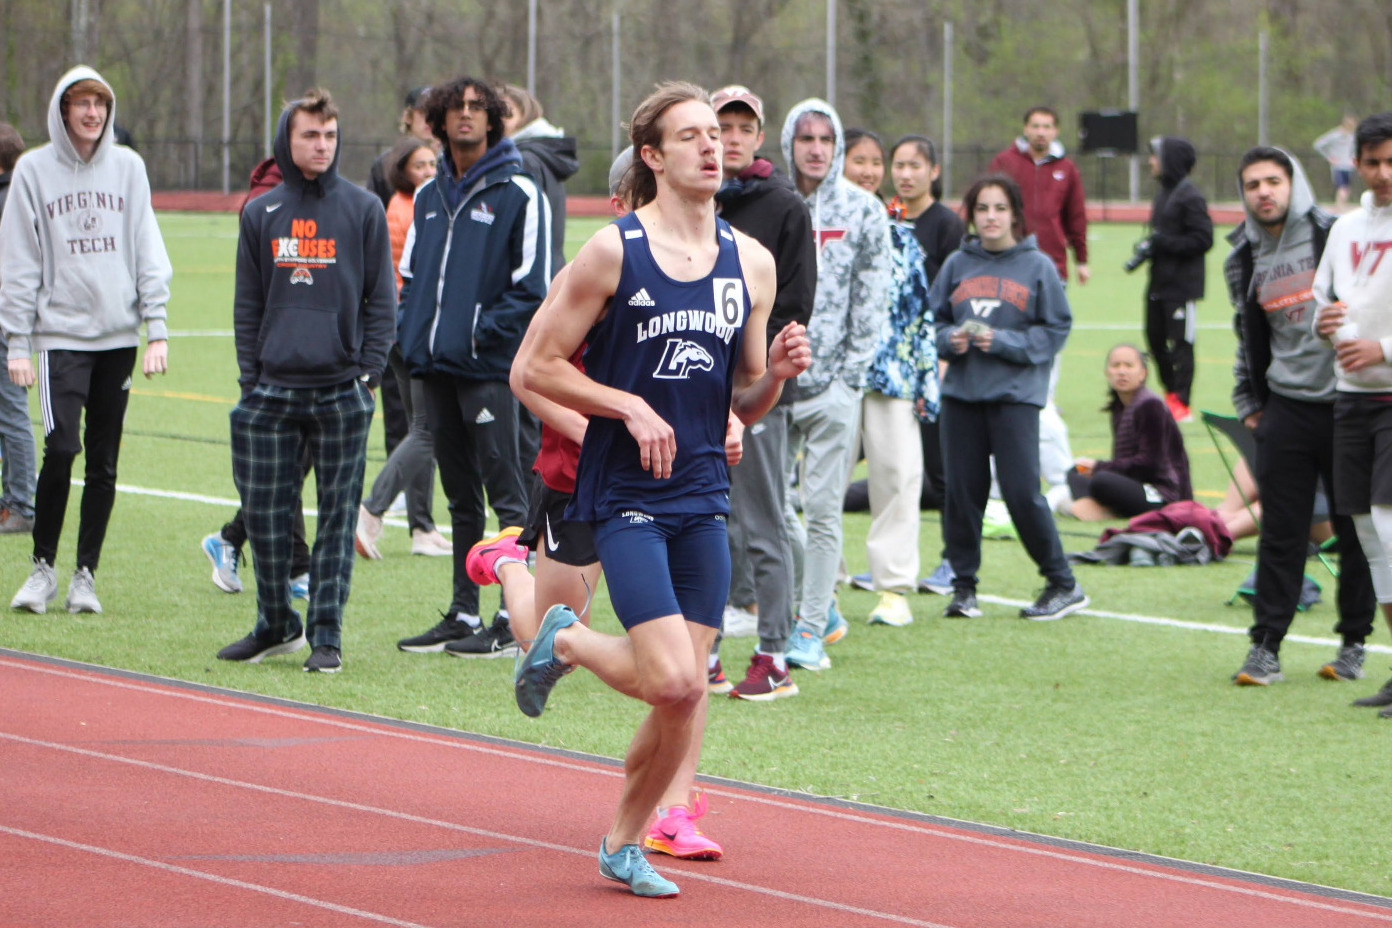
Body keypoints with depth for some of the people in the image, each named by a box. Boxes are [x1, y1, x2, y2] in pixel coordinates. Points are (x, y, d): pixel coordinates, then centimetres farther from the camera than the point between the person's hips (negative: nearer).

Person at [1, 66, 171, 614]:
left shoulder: (127, 167, 8)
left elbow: (148, 251, 8)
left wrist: (157, 328, 0)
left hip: (119, 335, 3)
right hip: (61, 333, -3)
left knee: (104, 462, 3)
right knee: (62, 447, -15)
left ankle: (86, 574, 12)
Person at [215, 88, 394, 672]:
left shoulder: (363, 209, 4)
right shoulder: (260, 215, 10)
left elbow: (381, 299, 4)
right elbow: (247, 304, 13)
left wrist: (366, 370, -4)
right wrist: (250, 376, 4)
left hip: (341, 393, -2)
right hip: (272, 392, 2)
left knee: (337, 517, 0)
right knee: (264, 514, 2)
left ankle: (327, 635, 4)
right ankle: (275, 625, 17)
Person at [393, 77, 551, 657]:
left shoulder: (518, 194, -4)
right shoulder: (430, 195, 16)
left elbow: (531, 286, -8)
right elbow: (412, 273, 23)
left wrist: (485, 331, -15)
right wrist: (410, 329, 7)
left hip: (489, 367, -7)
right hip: (436, 367, 7)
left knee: (505, 493, -6)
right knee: (461, 496, 12)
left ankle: (515, 617, -4)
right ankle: (463, 614, 16)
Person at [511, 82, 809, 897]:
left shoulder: (752, 263, 8)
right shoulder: (613, 252, -7)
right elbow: (537, 368, -5)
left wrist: (777, 372, -6)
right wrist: (630, 407, -15)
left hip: (704, 499, 5)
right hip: (625, 496, -5)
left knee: (690, 692, 2)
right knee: (674, 683, -17)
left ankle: (625, 843, 21)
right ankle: (567, 642, 13)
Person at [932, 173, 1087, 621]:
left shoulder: (1037, 266, 0)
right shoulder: (957, 264, 9)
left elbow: (1056, 330, 0)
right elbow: (932, 320, 14)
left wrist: (1003, 342, -11)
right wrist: (950, 339, -7)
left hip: (1016, 394, -4)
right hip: (961, 393, 4)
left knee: (1022, 492, -8)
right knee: (962, 490, 3)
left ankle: (1064, 585, 4)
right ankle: (964, 585, 14)